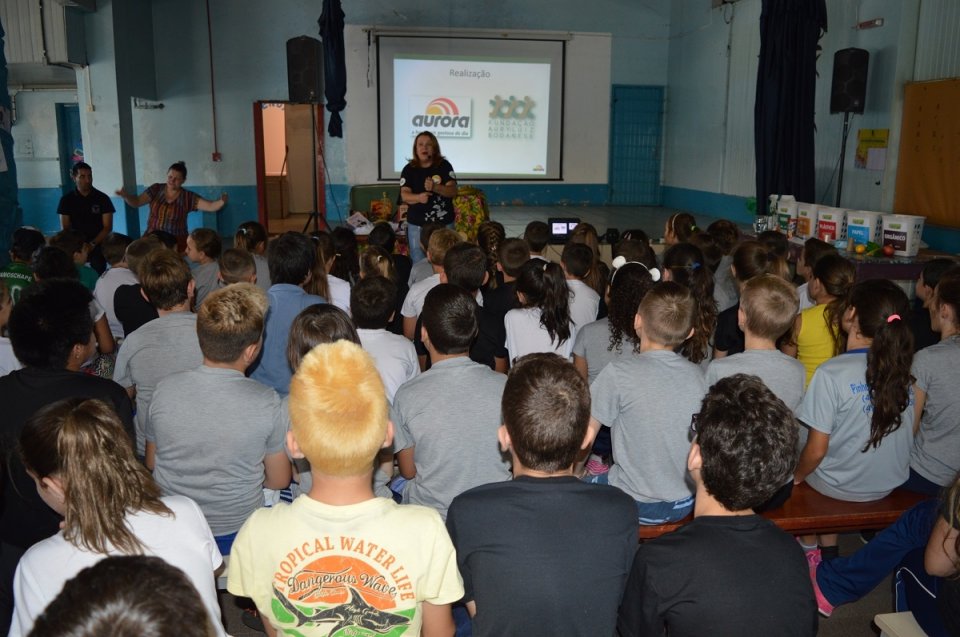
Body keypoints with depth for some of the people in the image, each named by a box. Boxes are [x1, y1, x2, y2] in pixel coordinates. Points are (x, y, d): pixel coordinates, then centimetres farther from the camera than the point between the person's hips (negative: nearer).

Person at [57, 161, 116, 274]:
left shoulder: (102, 198, 2)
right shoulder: (66, 200, 6)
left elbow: (107, 227, 0)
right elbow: (65, 229, 5)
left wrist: (92, 244, -13)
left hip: (98, 246, -1)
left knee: (98, 274, -11)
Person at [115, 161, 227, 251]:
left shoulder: (188, 197, -5)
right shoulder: (156, 189, 1)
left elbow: (210, 206, -14)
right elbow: (136, 202, -3)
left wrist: (222, 202, -35)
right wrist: (125, 196, -23)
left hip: (177, 243, -2)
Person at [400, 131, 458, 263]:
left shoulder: (444, 166, -1)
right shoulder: (409, 169, 2)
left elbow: (453, 191, -8)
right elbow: (405, 195, -6)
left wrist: (435, 187, -27)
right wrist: (419, 197, -28)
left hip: (443, 223, -1)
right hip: (417, 225, 1)